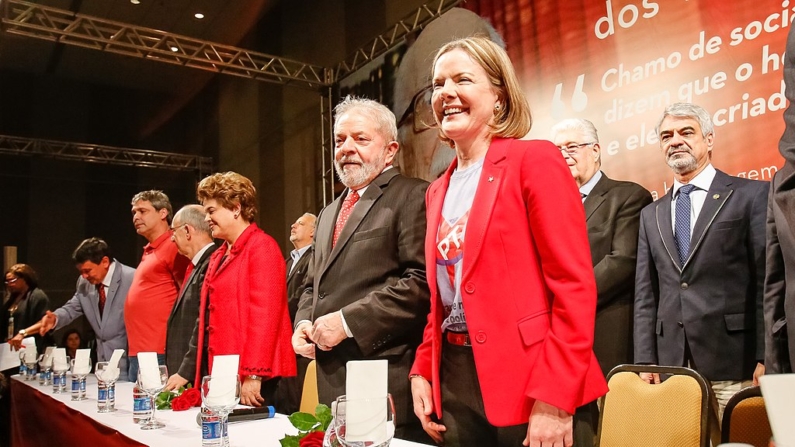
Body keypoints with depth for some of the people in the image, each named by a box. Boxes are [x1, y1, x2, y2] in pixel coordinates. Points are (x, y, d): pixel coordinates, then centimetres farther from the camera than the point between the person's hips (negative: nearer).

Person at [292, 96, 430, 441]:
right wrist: (303, 323, 6)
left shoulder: (412, 196, -7)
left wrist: (348, 321, -17)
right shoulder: (329, 213, 21)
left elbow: (422, 282, -19)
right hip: (333, 378, 8)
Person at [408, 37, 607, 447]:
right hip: (455, 379, 7)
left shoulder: (534, 160, -9)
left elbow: (574, 285, -14)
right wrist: (423, 372, 6)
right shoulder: (439, 189, 12)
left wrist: (554, 400, -18)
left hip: (528, 382, -6)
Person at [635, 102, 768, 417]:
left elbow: (769, 281, -4)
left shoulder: (752, 195, 2)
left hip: (734, 363, -3)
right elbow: (646, 296, 11)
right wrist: (645, 361, 4)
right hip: (671, 367, 4)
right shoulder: (651, 215, 15)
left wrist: (767, 357, -10)